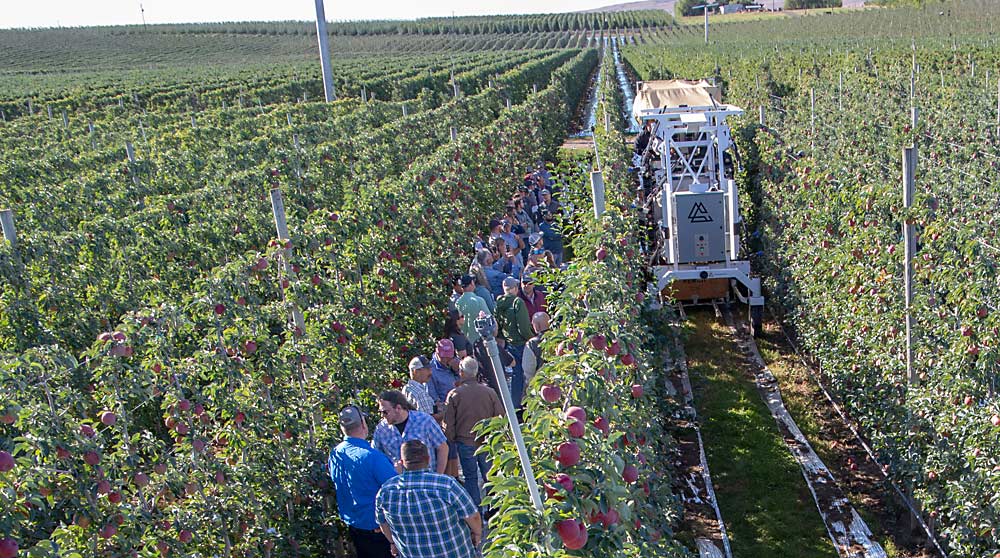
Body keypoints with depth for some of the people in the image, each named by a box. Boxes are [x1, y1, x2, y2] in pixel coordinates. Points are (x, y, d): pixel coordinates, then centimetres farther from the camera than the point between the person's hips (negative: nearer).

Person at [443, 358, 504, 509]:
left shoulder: (454, 394, -11)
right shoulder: (489, 392, -8)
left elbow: (448, 424, -5)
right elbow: (500, 416, -1)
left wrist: (451, 440, 11)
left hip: (465, 443, -1)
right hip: (487, 443, 1)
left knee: (471, 477, 12)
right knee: (489, 476, 13)